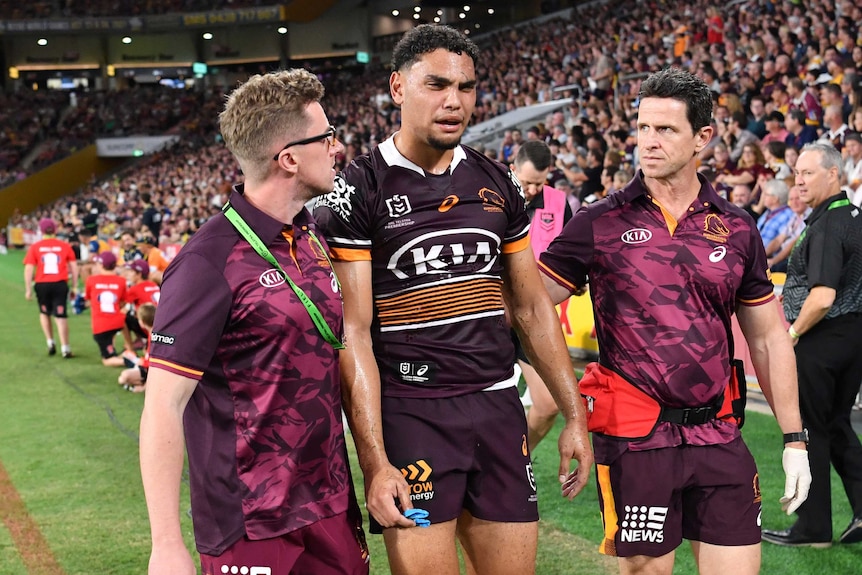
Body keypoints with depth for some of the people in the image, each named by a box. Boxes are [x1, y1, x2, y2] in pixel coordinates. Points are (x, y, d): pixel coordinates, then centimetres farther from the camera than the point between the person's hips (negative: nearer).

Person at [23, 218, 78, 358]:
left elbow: (28, 269, -3)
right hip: (60, 284, 0)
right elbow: (74, 267, 4)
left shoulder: (35, 247, 2)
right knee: (60, 316, 1)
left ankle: (50, 342, 15)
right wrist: (74, 287, 11)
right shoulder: (65, 246, 4)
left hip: (42, 285, 0)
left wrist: (28, 289, 1)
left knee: (44, 313, 23)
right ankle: (65, 348, -3)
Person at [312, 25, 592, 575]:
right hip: (410, 414, -5)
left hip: (499, 407, 5)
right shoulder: (357, 192, -6)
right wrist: (374, 463, -17)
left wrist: (574, 415, 10)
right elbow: (353, 334, -10)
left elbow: (532, 307, 15)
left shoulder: (498, 183, 9)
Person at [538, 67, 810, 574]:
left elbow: (768, 338, 12)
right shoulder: (600, 224, -1)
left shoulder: (737, 229, 7)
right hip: (635, 437, -2)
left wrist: (794, 440, 9)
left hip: (718, 436, 3)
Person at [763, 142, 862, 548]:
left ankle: (813, 528, 10)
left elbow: (822, 297, -27)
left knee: (809, 429, 2)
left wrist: (793, 332, -12)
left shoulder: (826, 226, -20)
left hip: (822, 338, -9)